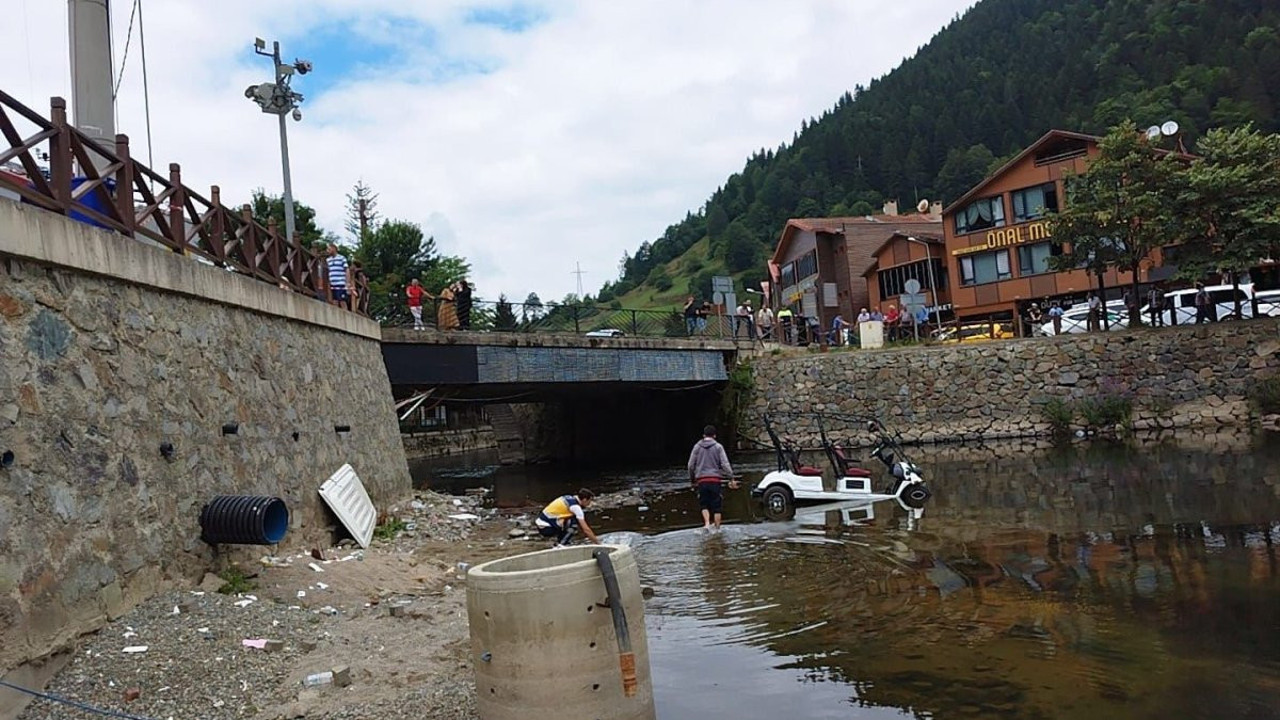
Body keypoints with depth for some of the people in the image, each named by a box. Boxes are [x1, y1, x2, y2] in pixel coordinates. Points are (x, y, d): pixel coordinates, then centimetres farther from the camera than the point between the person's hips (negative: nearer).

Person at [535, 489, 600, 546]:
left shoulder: (571, 499, 9)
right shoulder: (575, 507, -17)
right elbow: (586, 529, -16)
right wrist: (598, 543, -6)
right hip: (545, 528, -9)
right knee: (574, 523, -18)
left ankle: (558, 543, 17)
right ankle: (560, 546, -11)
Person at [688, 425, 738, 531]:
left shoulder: (697, 446, 6)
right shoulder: (718, 447, 0)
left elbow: (691, 465, 7)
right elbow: (725, 464, -7)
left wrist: (692, 480, 18)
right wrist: (731, 479, -5)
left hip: (701, 480, 2)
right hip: (715, 479, -1)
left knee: (704, 504, 11)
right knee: (717, 506, 5)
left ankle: (707, 523, -8)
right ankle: (717, 529, 7)